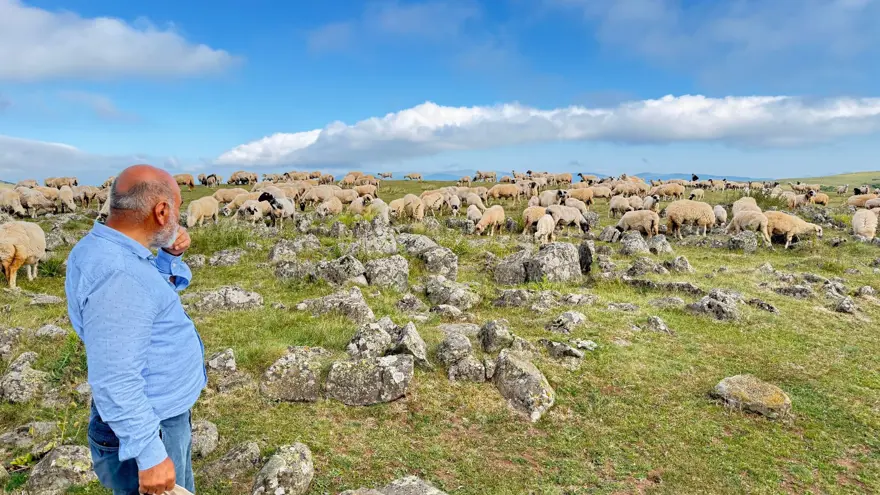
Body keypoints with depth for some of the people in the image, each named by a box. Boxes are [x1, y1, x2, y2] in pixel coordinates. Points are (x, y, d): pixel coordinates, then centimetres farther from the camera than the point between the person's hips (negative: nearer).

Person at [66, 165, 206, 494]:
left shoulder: (108, 250, 1)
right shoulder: (117, 274, -30)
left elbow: (176, 284, 17)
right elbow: (117, 381, -31)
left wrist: (171, 255, -2)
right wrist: (150, 455, -26)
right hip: (148, 429, -9)